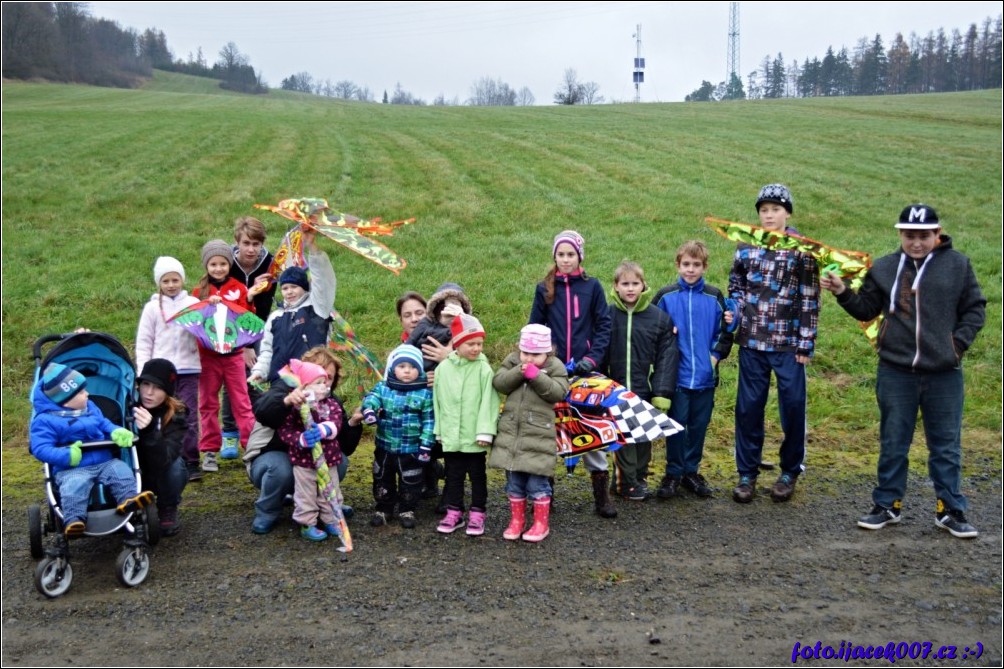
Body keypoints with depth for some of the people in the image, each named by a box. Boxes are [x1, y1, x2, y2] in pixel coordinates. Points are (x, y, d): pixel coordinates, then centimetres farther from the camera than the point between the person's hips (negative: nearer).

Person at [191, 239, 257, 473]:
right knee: (208, 403, 8)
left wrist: (223, 304, -16)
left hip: (233, 354, -1)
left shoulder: (239, 289, 3)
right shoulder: (199, 291, 5)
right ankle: (210, 451, 15)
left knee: (241, 401, 1)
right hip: (207, 355, 1)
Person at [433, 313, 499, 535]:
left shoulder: (483, 369, -9)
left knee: (477, 475, 10)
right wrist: (440, 430, 8)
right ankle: (454, 513, 26)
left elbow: (489, 402, -11)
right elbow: (437, 401, 8)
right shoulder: (443, 368, 1)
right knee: (453, 475, 14)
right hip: (451, 436, 3)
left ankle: (477, 514, 20)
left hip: (474, 436, -3)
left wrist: (485, 432, -15)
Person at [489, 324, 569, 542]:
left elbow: (559, 392, -12)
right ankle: (516, 520, 25)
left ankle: (541, 524, 16)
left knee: (537, 482, 1)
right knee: (514, 481, 12)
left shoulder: (555, 367, 0)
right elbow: (498, 383, -3)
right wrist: (518, 372, -18)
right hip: (511, 432, 3)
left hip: (538, 434, -3)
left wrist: (536, 376, -19)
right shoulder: (512, 361, 7)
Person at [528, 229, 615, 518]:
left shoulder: (592, 286, 4)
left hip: (584, 368, -1)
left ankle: (601, 493, 9)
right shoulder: (544, 288, 6)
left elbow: (603, 326, 3)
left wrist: (592, 358, -9)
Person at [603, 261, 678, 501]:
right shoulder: (607, 315, 1)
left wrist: (662, 392, -6)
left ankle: (639, 478, 23)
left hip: (645, 391, 1)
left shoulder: (659, 317, 0)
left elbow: (667, 357, -1)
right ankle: (627, 482, 13)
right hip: (616, 390, 0)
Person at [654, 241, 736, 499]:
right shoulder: (666, 296, 0)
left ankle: (691, 471, 24)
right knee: (676, 426, 2)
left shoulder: (715, 297, 5)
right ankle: (674, 473, 15)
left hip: (705, 376, 2)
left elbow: (724, 332, 11)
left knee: (699, 426, 10)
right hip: (677, 376, -2)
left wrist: (717, 354, -2)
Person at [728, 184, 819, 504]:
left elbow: (810, 299, -3)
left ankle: (790, 472, 23)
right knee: (748, 408, 6)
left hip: (788, 344, -3)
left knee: (792, 407, 5)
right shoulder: (746, 247, 7)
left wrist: (806, 343, -7)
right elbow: (735, 285, 21)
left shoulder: (803, 250, -2)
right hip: (752, 342, 3)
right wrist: (735, 311, 2)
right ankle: (747, 473, 18)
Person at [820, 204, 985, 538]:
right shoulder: (884, 268, 3)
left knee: (946, 446, 9)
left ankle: (951, 510, 21)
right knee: (893, 444, 10)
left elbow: (975, 309, 6)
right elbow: (866, 309, 10)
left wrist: (958, 342, -6)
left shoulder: (957, 265, 0)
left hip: (944, 374, -1)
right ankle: (888, 505, 22)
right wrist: (843, 292, -5)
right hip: (895, 373, 1)